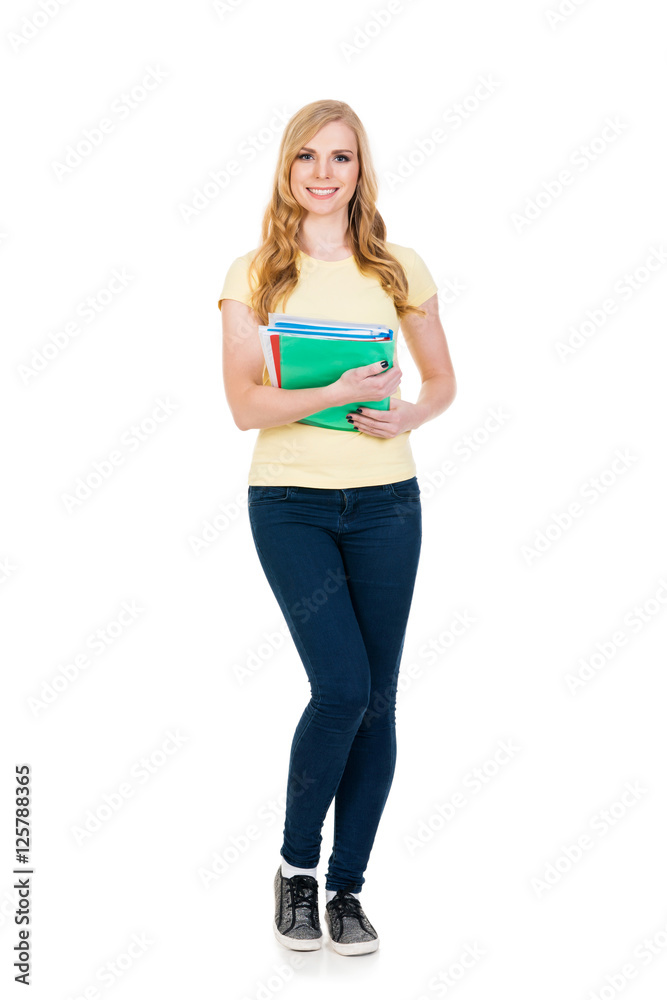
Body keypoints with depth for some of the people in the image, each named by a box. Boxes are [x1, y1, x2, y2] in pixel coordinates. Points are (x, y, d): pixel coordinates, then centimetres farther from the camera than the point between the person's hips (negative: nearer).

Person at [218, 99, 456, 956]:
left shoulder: (399, 270, 6)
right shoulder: (254, 274, 0)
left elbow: (442, 379, 14)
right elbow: (245, 405, -8)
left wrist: (408, 415, -7)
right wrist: (340, 392, -21)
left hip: (384, 502, 3)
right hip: (289, 503, -2)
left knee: (376, 700, 5)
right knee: (341, 686, -12)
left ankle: (347, 887, 22)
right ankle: (296, 865, 15)